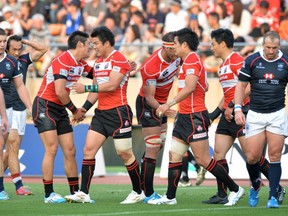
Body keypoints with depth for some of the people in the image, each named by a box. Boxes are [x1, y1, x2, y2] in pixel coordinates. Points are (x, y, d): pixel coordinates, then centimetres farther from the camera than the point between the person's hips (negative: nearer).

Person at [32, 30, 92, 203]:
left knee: (70, 151, 5)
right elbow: (59, 91, -25)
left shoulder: (80, 64, 8)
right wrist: (75, 110, -12)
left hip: (60, 109, 9)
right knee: (52, 149, -14)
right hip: (44, 106, -9)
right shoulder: (62, 61, -19)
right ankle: (49, 194, -9)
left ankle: (75, 192, 9)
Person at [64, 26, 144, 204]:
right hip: (101, 112, 8)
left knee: (124, 153, -3)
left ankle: (138, 192, 10)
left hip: (118, 112, -8)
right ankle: (83, 193, -3)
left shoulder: (120, 60, -10)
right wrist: (84, 108, 13)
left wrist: (86, 88, -19)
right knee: (89, 149, -2)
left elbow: (111, 85, -21)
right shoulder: (98, 62, 17)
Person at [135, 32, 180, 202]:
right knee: (153, 148, -11)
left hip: (161, 105, 8)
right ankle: (148, 194, -7)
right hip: (147, 106, -8)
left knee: (160, 145, 14)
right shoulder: (151, 67, -31)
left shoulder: (176, 56, -10)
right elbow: (149, 97, -29)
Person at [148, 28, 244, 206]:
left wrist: (169, 104, -29)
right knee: (174, 155, 7)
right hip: (185, 116, 10)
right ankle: (170, 197, 9)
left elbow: (189, 87, -28)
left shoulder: (191, 61, -15)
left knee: (203, 159, -7)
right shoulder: (192, 61, 16)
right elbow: (205, 87, 23)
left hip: (195, 117, -10)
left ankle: (235, 189, 0)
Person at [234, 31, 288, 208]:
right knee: (252, 157, -2)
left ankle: (273, 197, 0)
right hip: (255, 115, 0)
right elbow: (241, 85, 5)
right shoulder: (251, 61, 0)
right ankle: (255, 185, 26)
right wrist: (238, 108, -4)